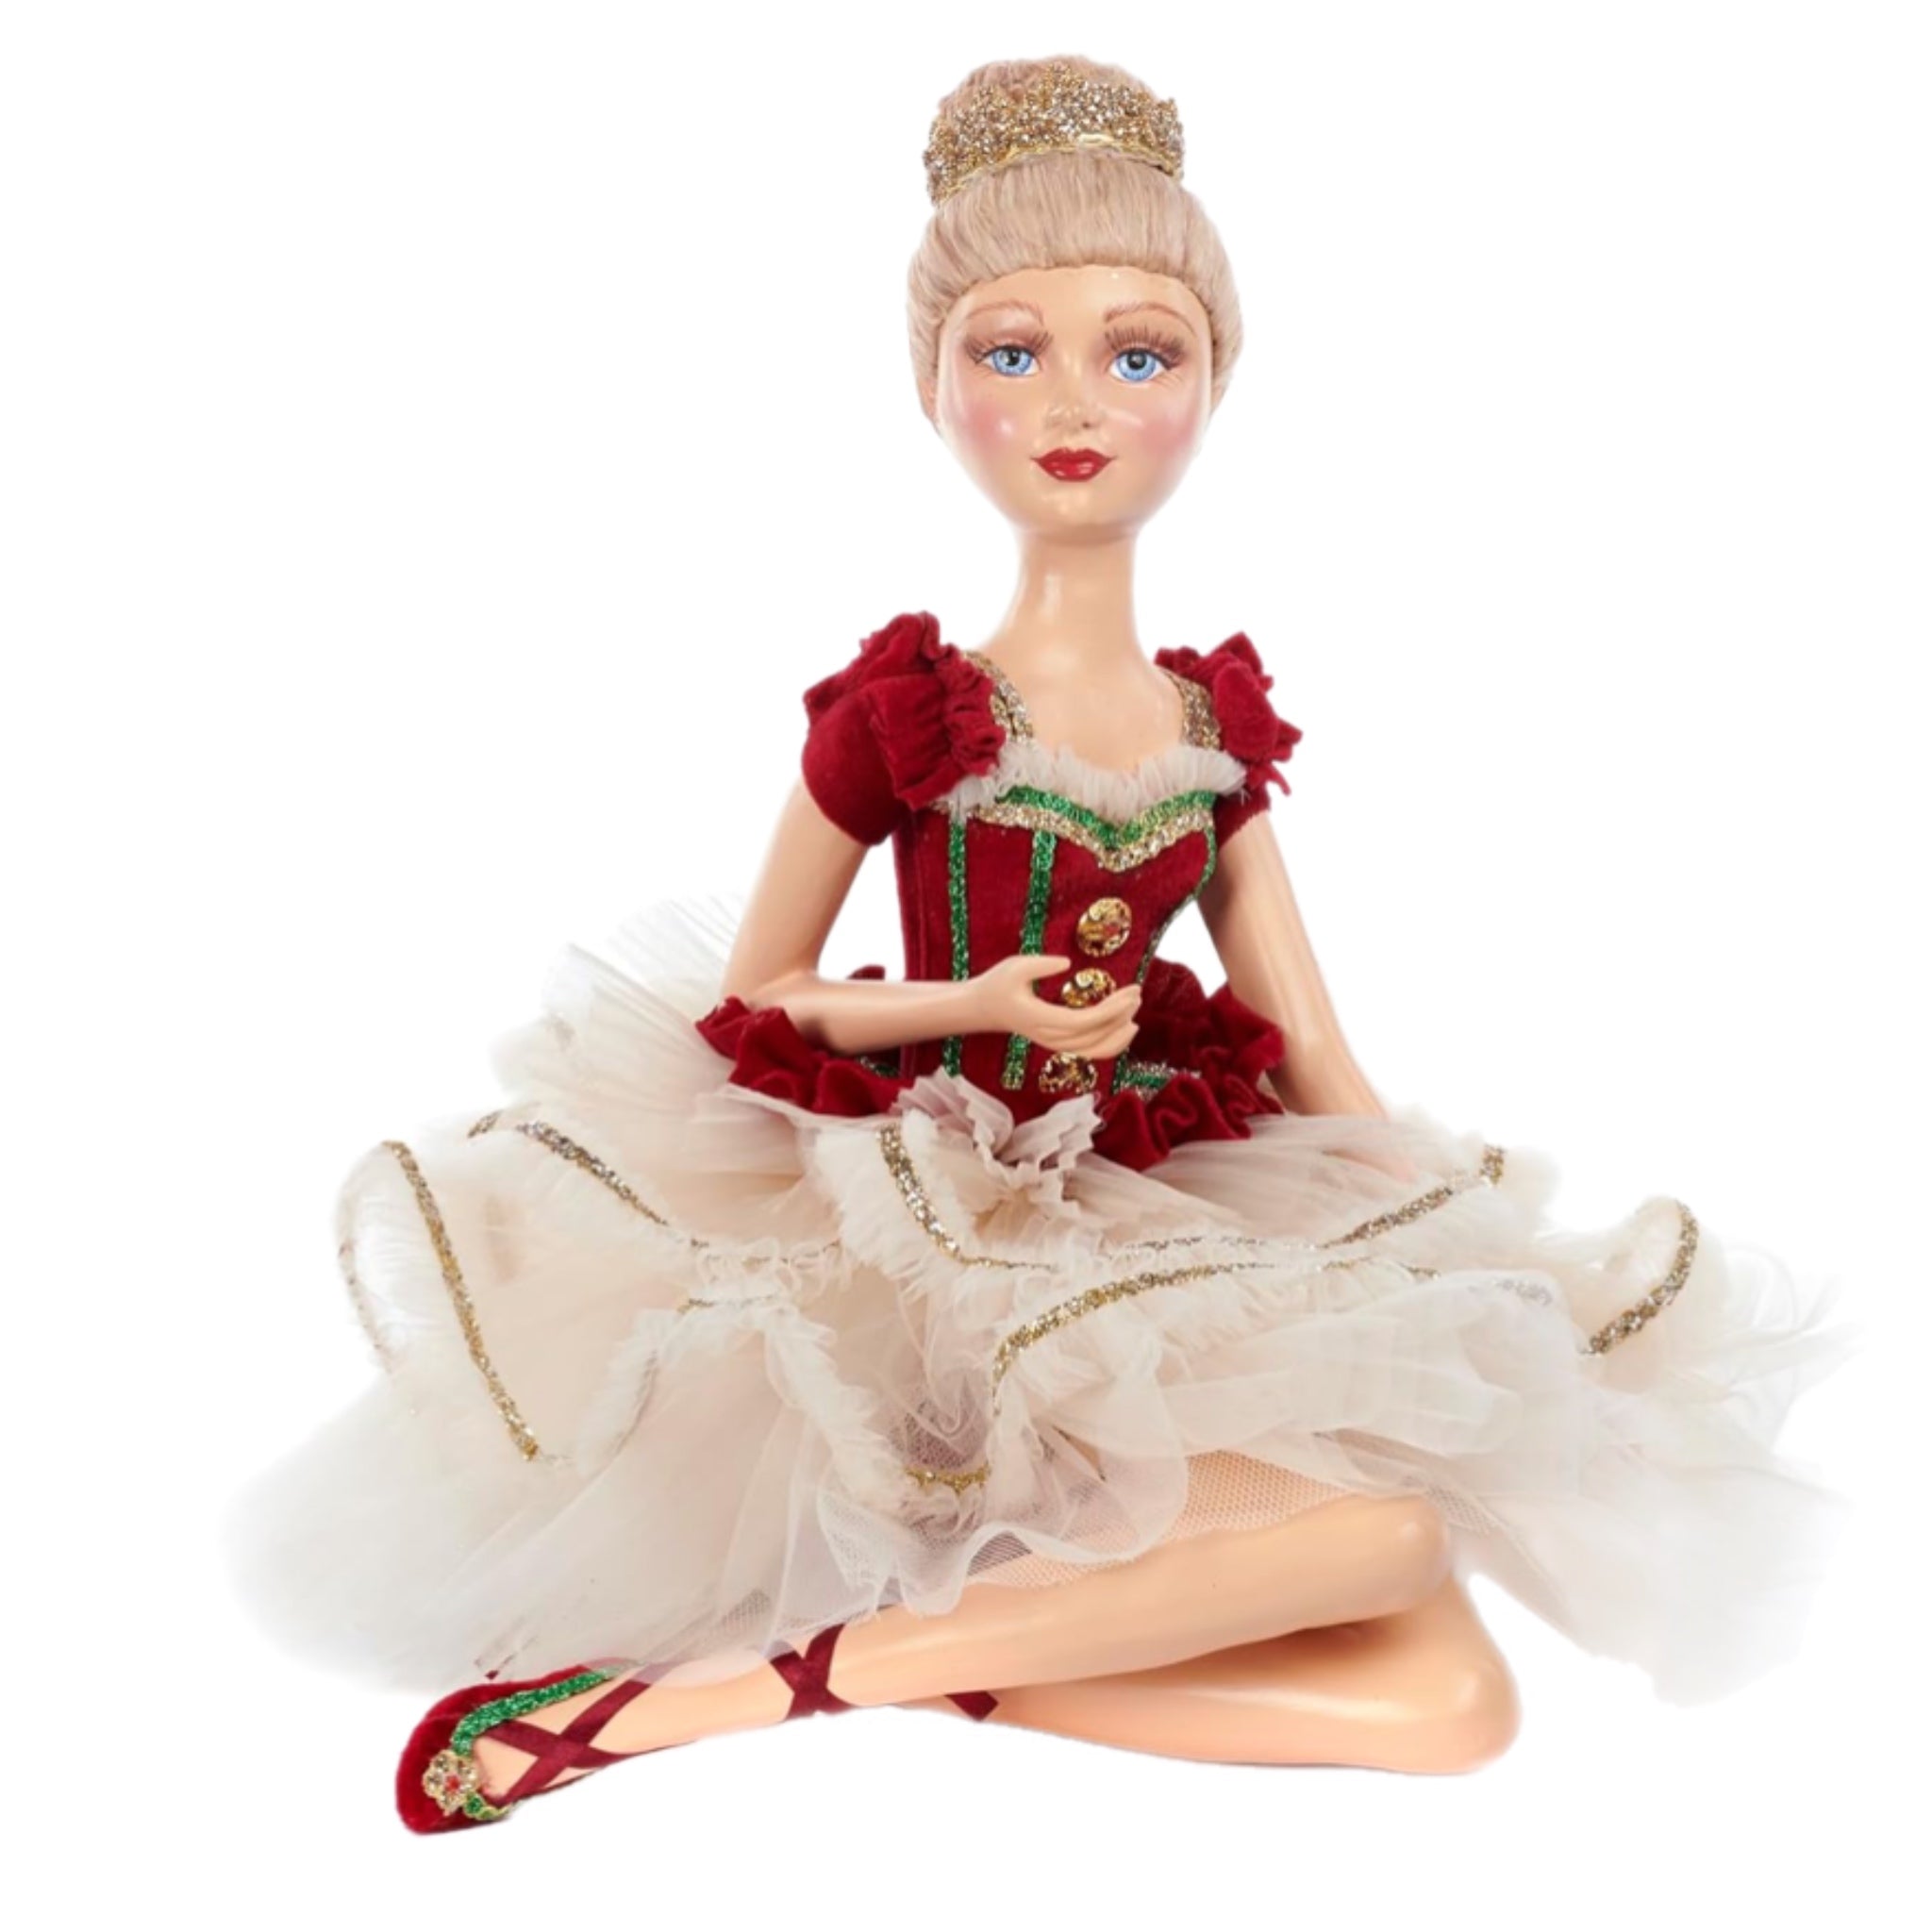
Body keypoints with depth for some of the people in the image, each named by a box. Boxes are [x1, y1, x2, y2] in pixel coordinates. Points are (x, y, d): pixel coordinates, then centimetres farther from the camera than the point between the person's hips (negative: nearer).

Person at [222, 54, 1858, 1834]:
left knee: (1459, 1701, -11)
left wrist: (1452, 1249, 3)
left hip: (1166, 1225, 5)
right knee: (1388, 1531, -28)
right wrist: (980, 1006, -15)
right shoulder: (899, 710, -7)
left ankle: (831, 1666, -11)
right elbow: (753, 995, 1)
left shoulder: (1220, 715, 5)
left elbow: (1307, 1036, 8)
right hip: (936, 1233, -5)